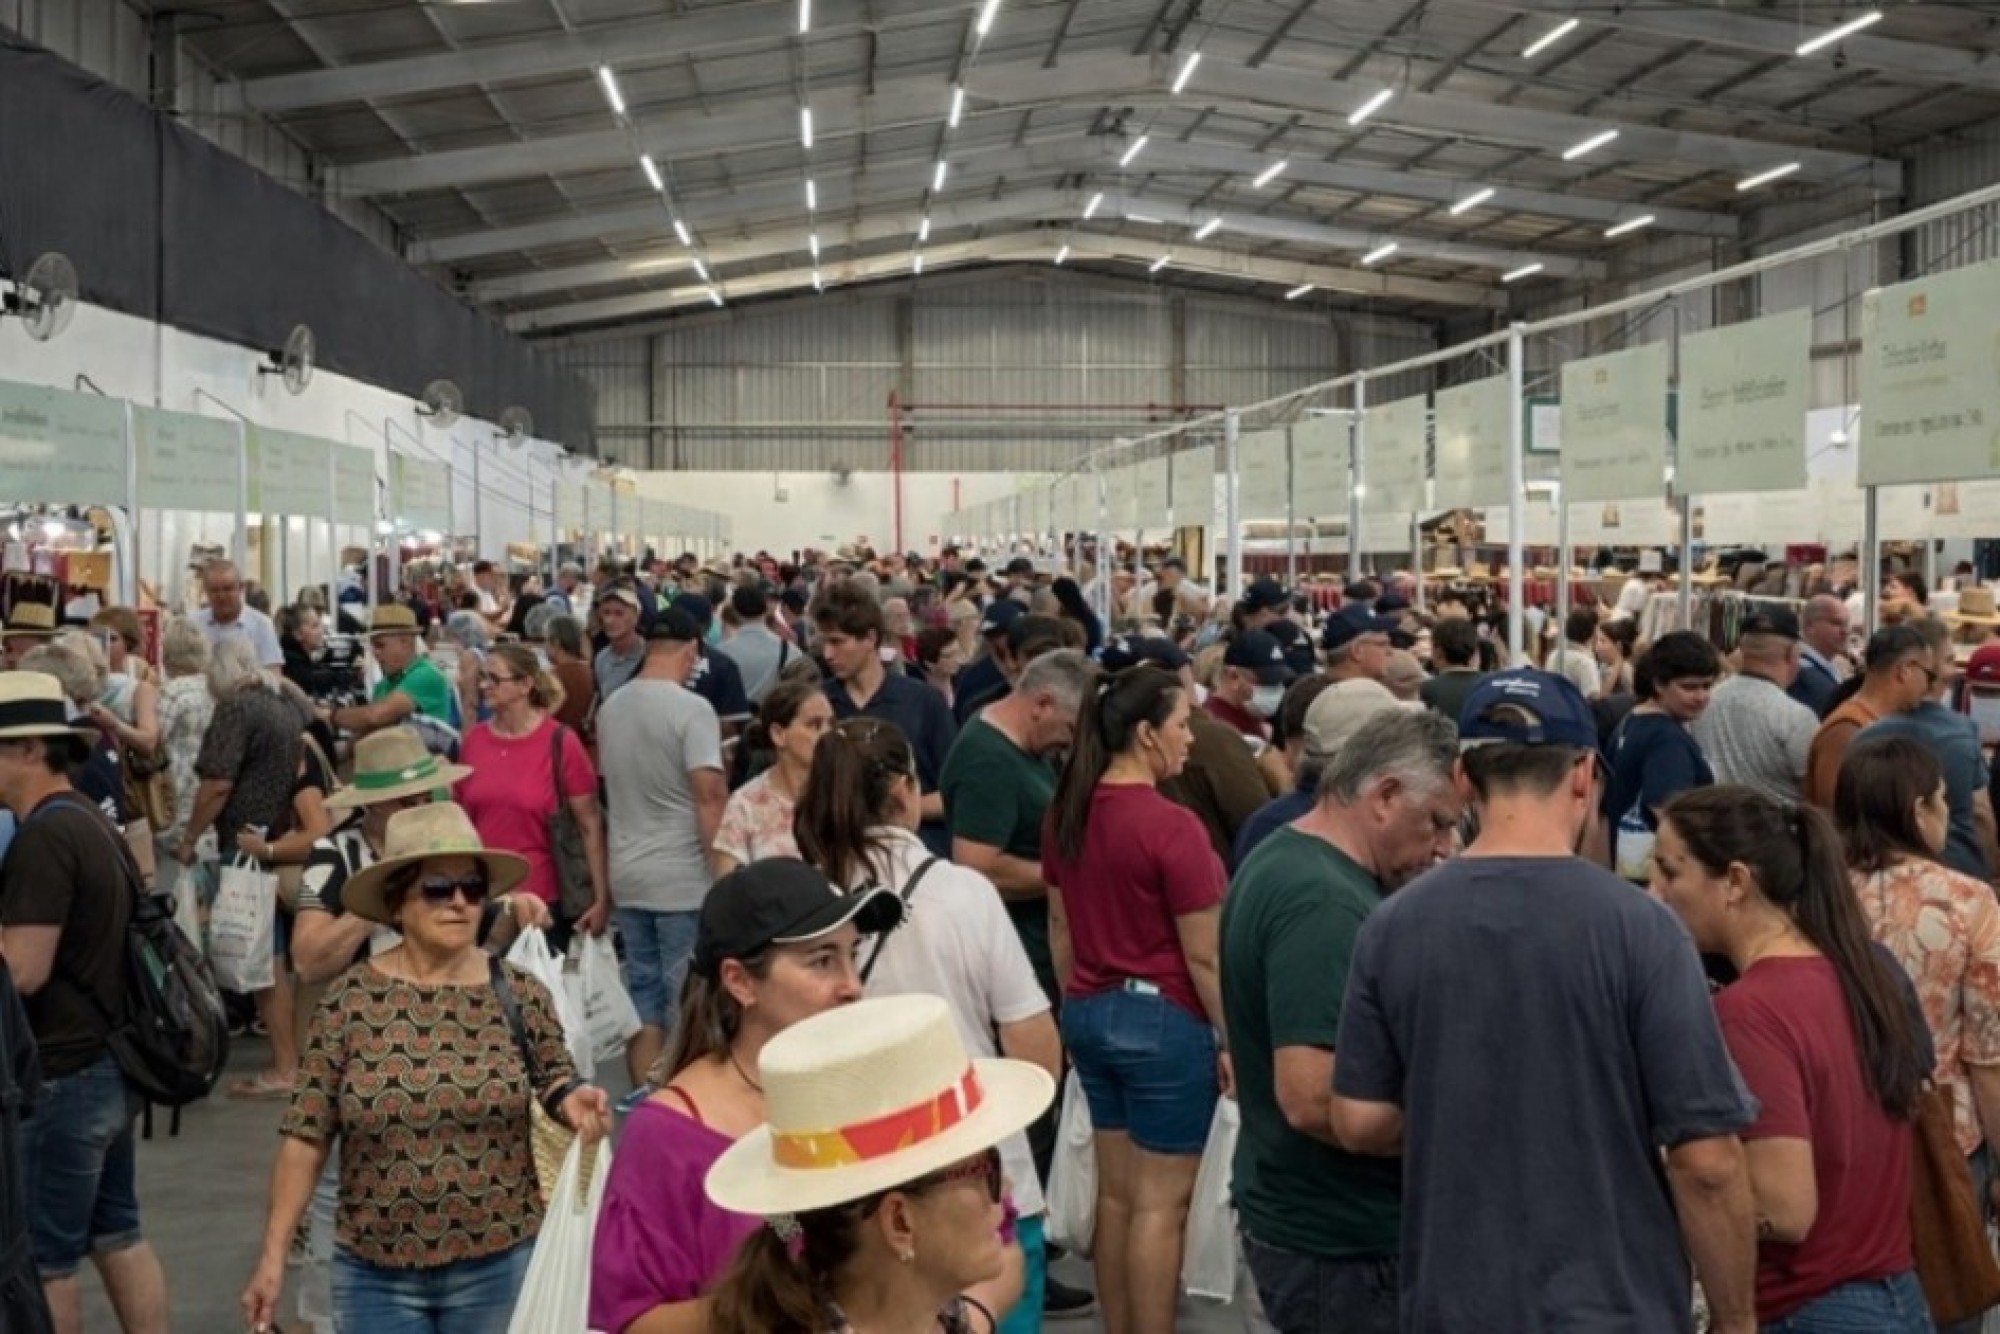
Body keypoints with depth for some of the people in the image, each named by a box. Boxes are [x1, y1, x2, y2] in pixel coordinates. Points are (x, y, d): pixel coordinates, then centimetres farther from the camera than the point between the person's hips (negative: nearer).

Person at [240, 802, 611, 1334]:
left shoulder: (521, 994, -3)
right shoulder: (349, 1000, -6)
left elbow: (553, 1076, 12)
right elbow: (306, 1137, -3)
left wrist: (571, 1099, -11)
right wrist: (273, 1256, -4)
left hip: (501, 1267, 1)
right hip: (375, 1274, -1)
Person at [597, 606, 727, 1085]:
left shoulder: (611, 705, 5)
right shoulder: (691, 709, -15)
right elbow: (709, 795, -19)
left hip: (627, 874, 6)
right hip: (682, 879, -6)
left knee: (642, 992, 13)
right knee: (684, 1000, 1)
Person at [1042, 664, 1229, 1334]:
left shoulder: (1067, 812, 2)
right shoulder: (1171, 826, -20)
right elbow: (1203, 956, -16)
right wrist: (1230, 1038, -6)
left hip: (1092, 1012, 8)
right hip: (1165, 1019, -7)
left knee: (1115, 1192, 16)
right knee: (1160, 1203, 3)